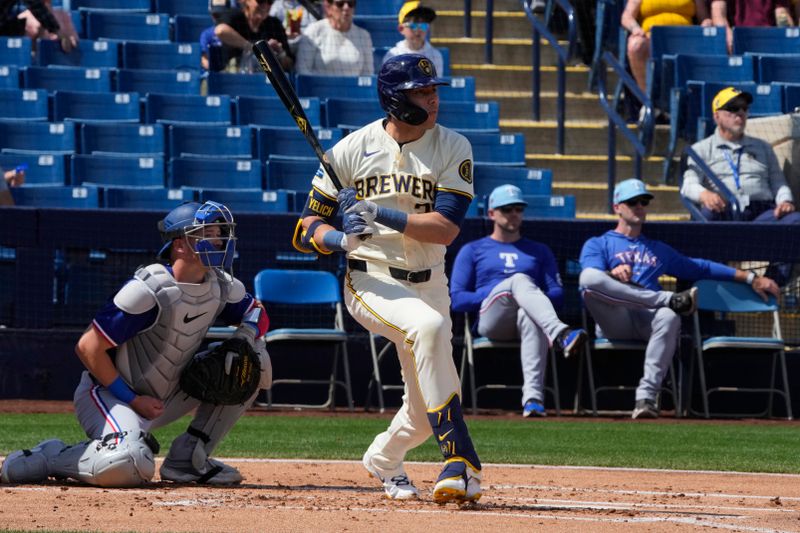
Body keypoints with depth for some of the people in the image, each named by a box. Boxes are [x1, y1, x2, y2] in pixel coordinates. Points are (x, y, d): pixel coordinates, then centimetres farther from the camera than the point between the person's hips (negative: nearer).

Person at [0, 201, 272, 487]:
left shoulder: (221, 286, -2)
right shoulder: (150, 289, -24)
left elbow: (256, 313, 17)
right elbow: (88, 347, -23)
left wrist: (244, 339, -8)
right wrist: (132, 401, -19)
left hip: (166, 396, 8)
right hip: (109, 394, -8)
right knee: (128, 465, -39)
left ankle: (189, 457, 2)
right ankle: (48, 458, -9)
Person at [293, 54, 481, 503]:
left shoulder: (453, 149, -4)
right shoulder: (352, 150, -4)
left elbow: (445, 228, -15)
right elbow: (308, 229, 0)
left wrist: (380, 215, -27)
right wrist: (342, 239, -21)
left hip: (428, 285, 3)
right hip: (371, 280, -3)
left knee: (425, 412, 8)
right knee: (430, 326, -35)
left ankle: (384, 458, 45)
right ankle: (461, 462, -37)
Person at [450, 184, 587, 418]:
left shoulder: (539, 251, 31)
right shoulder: (472, 251, 24)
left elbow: (557, 295, 19)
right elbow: (457, 299, 10)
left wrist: (530, 297, -4)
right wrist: (498, 294, -5)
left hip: (525, 320, 1)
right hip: (490, 319, -1)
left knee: (530, 317, -41)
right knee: (519, 279, -34)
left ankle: (533, 398, -60)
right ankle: (561, 335, -64)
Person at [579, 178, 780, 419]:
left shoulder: (659, 250, 34)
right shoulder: (597, 245, 20)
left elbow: (701, 268, 32)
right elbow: (591, 279, -1)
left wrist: (750, 278, 26)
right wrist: (614, 273, -24)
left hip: (649, 321, 2)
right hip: (613, 322, -2)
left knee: (669, 317, -37)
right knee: (588, 276, -33)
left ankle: (646, 396, -42)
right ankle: (671, 299, -30)